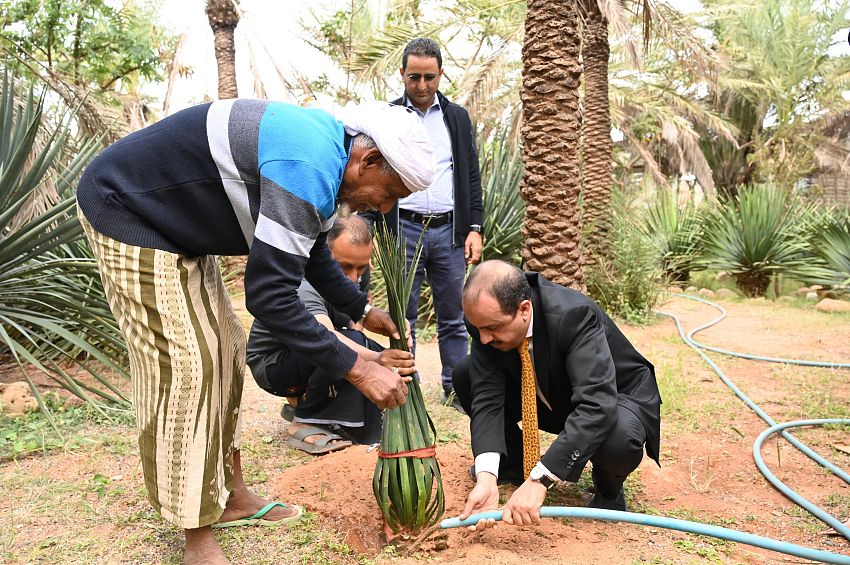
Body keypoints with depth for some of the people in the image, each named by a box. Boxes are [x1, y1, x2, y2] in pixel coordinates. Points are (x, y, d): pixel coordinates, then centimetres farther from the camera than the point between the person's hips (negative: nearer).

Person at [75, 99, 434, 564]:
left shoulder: (323, 155, 0)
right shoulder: (308, 165, -32)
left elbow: (313, 254, 14)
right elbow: (269, 295, -34)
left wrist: (362, 311, 9)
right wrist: (357, 369, -28)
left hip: (178, 225, 10)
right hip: (125, 210, -10)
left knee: (223, 351, 9)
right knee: (183, 365, -12)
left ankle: (231, 496, 21)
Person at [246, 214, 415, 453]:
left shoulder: (356, 274, -9)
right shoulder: (304, 284, -34)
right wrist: (375, 359, -65)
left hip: (312, 358, 8)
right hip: (271, 362, -8)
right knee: (346, 346, -34)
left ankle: (302, 401, 9)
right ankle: (305, 422, -14)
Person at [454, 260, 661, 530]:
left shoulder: (575, 316, -37)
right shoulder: (488, 318, -22)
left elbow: (597, 407, -44)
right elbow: (487, 397, -24)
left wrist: (539, 480, -49)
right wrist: (486, 477, -39)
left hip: (610, 399, -4)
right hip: (551, 397, 5)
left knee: (620, 440, -39)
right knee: (465, 375, -14)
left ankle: (608, 487, -1)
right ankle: (513, 461, 9)